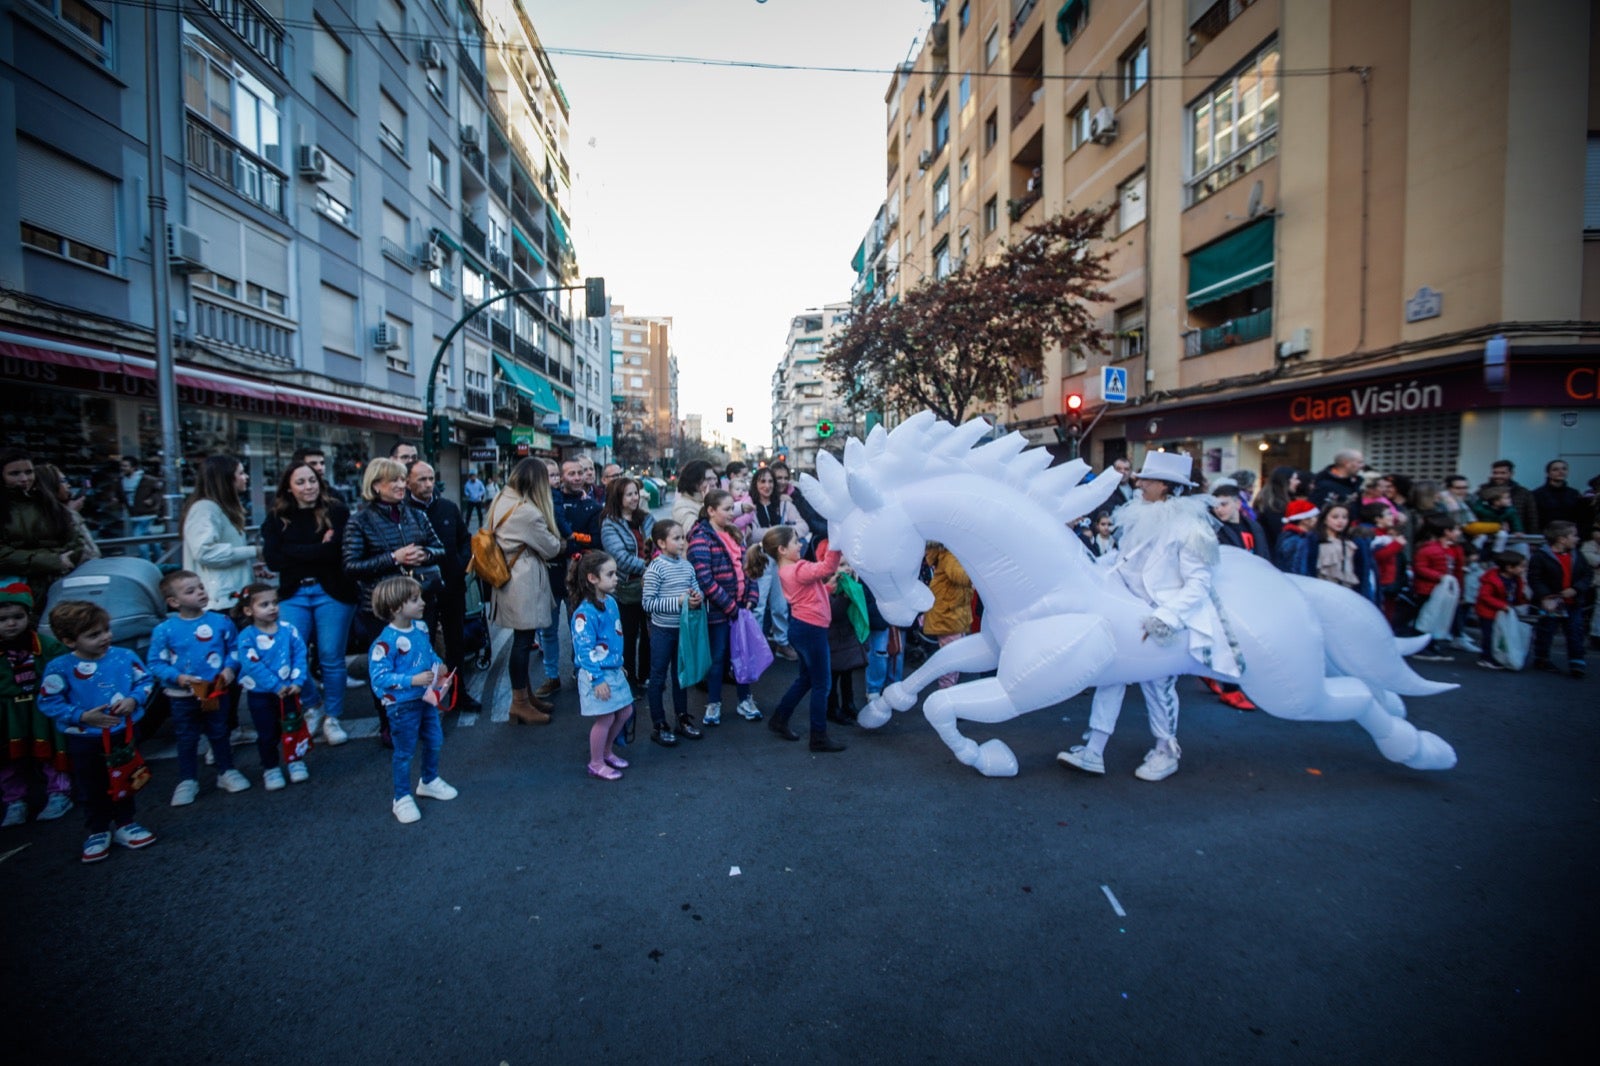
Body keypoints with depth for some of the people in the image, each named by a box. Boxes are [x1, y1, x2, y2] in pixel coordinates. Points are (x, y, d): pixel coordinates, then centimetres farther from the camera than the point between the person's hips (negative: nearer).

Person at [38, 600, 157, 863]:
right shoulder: (59, 667, -15)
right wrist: (82, 717, -20)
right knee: (91, 789, 13)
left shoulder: (124, 657, -8)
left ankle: (125, 825, 31)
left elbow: (146, 680, 2)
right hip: (84, 741, -2)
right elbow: (48, 703, -10)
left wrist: (134, 700, -16)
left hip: (124, 733, 2)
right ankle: (98, 832, 30)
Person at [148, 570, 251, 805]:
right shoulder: (164, 630, -10)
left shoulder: (221, 622, -6)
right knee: (187, 739, 11)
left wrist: (229, 668, -12)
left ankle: (226, 772, 28)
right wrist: (177, 677, -20)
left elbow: (233, 648, 4)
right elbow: (156, 663, -6)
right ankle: (187, 781, 25)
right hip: (182, 696, -1)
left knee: (219, 734, 14)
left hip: (216, 690, 1)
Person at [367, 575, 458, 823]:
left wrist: (440, 665, -4)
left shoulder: (420, 628, -2)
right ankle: (402, 798, 27)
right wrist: (413, 680, -30)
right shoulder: (386, 642, -25)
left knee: (434, 742, 21)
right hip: (403, 706, -7)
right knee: (404, 752, 9)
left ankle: (429, 781, 44)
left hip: (427, 698, 7)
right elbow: (379, 676, -25)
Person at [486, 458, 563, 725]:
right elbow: (551, 548, -11)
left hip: (509, 580, 9)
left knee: (523, 640, 17)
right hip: (524, 584, -9)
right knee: (523, 641, 1)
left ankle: (524, 694, 28)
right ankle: (520, 704, 13)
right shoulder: (528, 512, -20)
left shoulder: (501, 502, 7)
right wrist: (556, 540, 13)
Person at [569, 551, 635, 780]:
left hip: (614, 670, 8)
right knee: (605, 718, 2)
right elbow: (584, 650, -21)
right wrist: (597, 679, -20)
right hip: (597, 675, -8)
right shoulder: (585, 613, -22)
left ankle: (607, 751, 36)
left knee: (625, 712, 15)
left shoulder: (611, 602, 4)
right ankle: (596, 764, 22)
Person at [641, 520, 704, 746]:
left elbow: (697, 590, 11)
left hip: (683, 628, 6)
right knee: (658, 677, 7)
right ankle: (658, 725, 18)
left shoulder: (686, 566, 1)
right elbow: (648, 602, -19)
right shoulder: (655, 569, -16)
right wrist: (679, 601, -23)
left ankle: (682, 718, 32)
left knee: (680, 674, 18)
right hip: (662, 630, -6)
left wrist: (698, 598, -13)